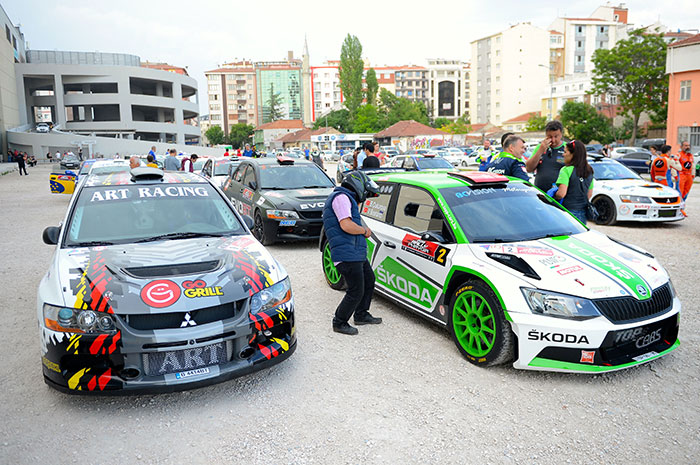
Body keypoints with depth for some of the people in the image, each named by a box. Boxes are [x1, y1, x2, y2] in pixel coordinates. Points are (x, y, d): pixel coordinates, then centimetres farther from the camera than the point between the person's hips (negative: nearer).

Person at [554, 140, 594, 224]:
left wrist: (553, 196, -2)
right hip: (583, 213, 7)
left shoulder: (566, 170, -12)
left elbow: (561, 194, -21)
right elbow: (589, 194, 17)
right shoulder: (589, 171, 10)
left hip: (569, 211, -7)